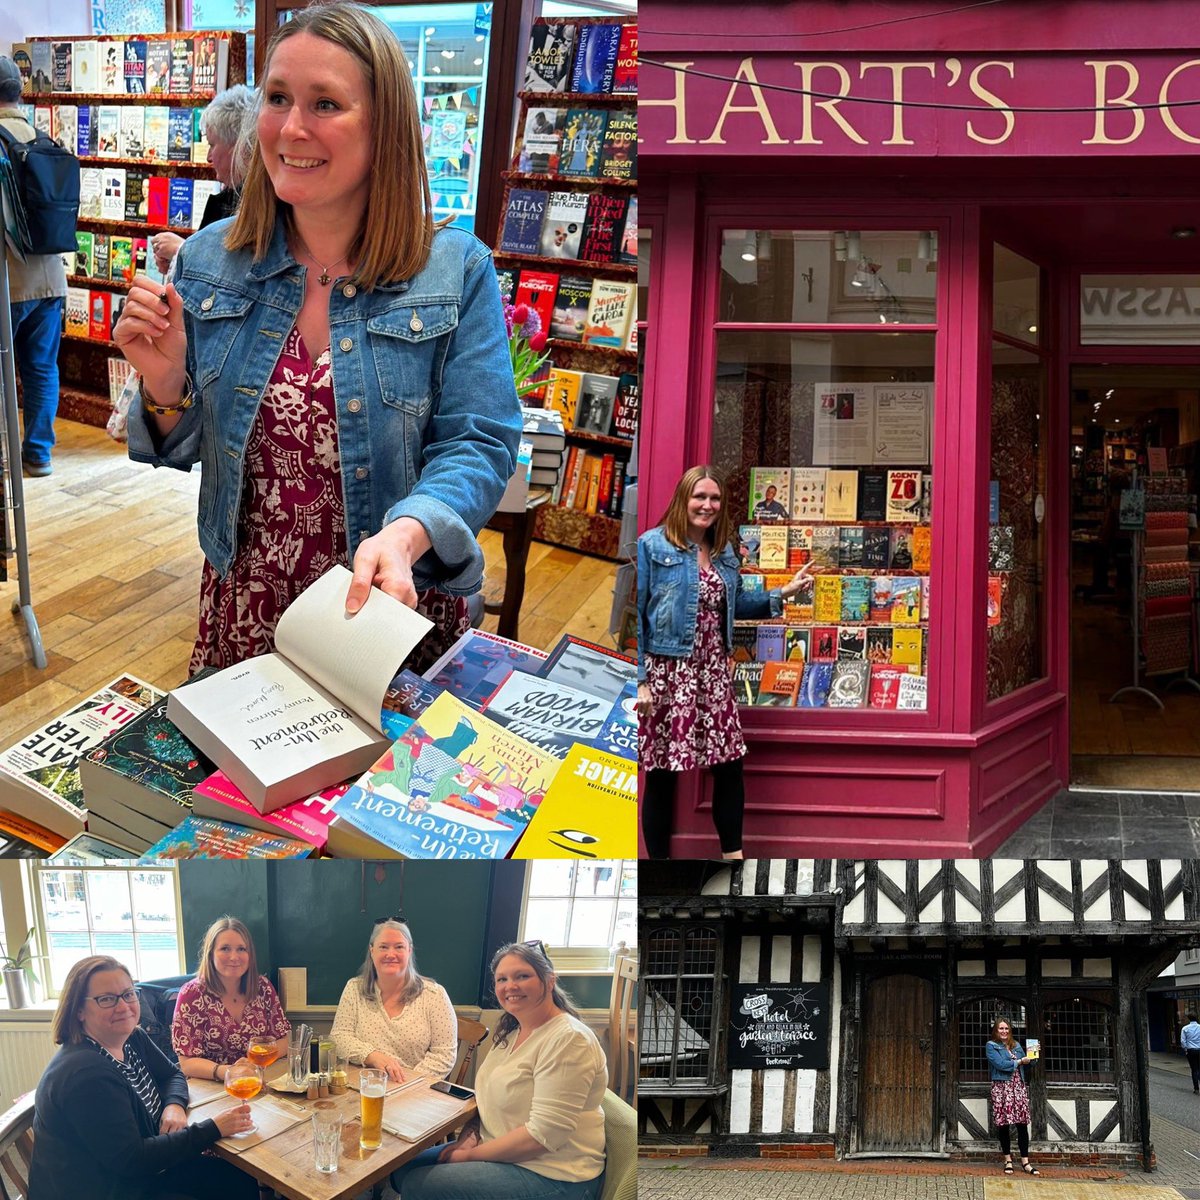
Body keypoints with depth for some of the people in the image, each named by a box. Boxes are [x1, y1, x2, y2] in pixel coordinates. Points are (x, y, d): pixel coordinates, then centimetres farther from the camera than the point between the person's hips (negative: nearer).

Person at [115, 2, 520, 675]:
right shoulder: (210, 261, 0)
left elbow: (481, 445, -14)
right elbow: (186, 448, 7)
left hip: (392, 606, -3)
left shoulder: (459, 272, -10)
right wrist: (166, 385, -14)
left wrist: (405, 536, -32)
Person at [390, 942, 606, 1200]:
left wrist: (468, 1155, -16)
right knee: (402, 1167, 9)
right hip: (502, 1153, 9)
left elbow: (544, 1135, -24)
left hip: (549, 1176, -9)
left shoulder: (567, 1039, -20)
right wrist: (467, 1137, -6)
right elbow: (491, 1096, 15)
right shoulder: (511, 1031, 9)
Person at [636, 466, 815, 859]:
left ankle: (733, 854, 24)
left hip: (713, 672, 6)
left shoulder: (724, 551, 12)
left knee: (730, 764, 9)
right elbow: (637, 615, -9)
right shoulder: (652, 545, -7)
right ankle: (659, 858, 13)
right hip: (666, 672, -6)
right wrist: (639, 679, -14)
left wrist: (782, 594, 11)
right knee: (661, 775, 1)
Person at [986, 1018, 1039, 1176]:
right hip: (1001, 1087, -4)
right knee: (1004, 1125, -2)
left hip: (1019, 1087, 4)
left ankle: (1025, 1162, 1)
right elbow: (1000, 1064, -12)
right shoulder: (991, 1046, 2)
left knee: (1022, 1124, -2)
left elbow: (1026, 1063, 19)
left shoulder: (1017, 1046, 18)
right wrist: (1019, 1061, -4)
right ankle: (1008, 1160, 9)